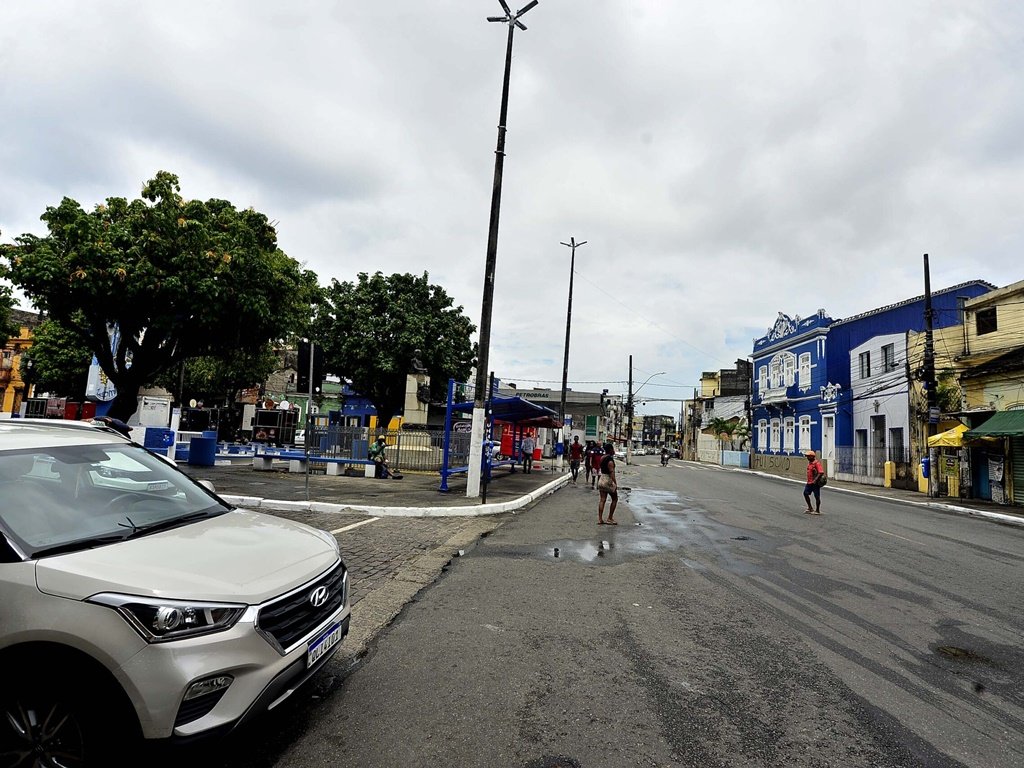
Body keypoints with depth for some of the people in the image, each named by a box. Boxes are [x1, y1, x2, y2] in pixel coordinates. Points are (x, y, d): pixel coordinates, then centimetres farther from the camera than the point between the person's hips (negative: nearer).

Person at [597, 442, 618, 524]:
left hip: (601, 480, 8)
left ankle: (600, 519, 6)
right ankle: (609, 519, 7)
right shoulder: (610, 460, -16)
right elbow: (612, 472, -21)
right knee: (615, 499, 7)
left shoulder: (602, 458, 9)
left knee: (602, 500, 8)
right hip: (608, 481, -8)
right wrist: (615, 483, -21)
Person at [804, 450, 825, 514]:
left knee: (817, 496, 2)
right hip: (809, 482, 9)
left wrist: (816, 480, -29)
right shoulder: (809, 463, 11)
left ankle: (817, 511, 13)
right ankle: (810, 508, 21)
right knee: (805, 493, 10)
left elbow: (821, 472, -26)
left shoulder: (817, 463, -17)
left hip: (815, 483, -9)